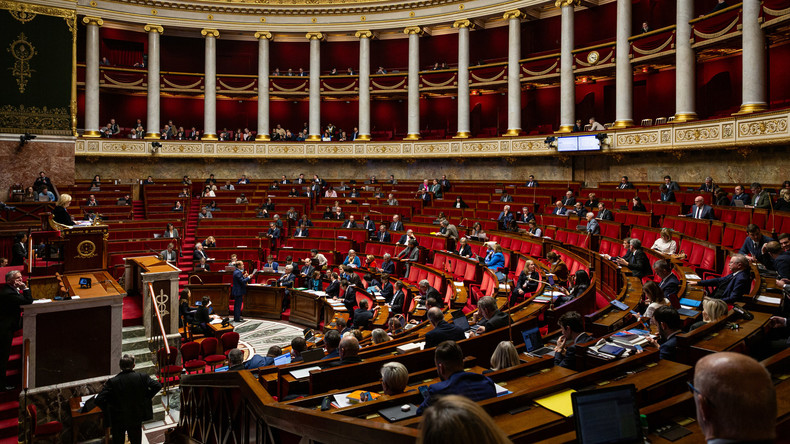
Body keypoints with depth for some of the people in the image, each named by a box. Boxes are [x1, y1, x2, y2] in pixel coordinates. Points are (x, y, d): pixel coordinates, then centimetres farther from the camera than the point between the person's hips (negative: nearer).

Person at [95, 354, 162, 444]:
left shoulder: (112, 382, -18)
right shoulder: (142, 377, -15)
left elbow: (99, 400, -22)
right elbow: (158, 386, -17)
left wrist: (107, 411, -6)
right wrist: (147, 397, -3)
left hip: (118, 419, -1)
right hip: (137, 418, 1)